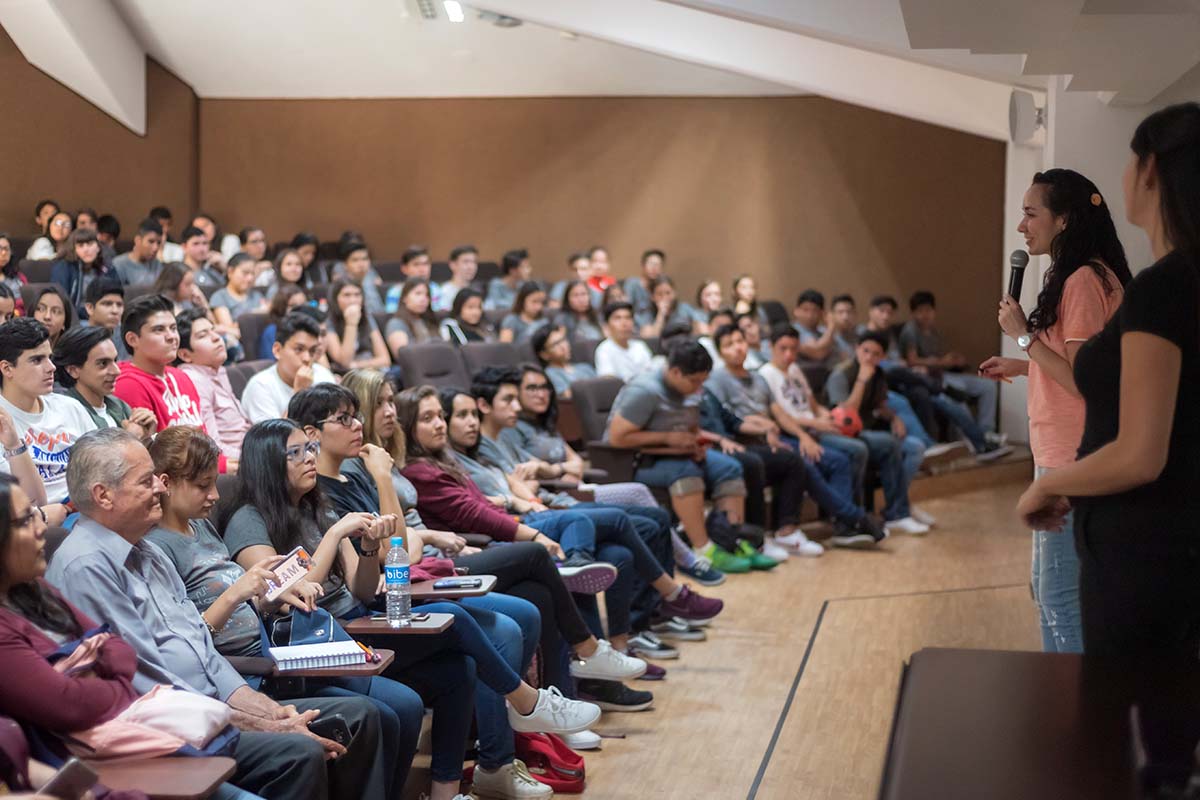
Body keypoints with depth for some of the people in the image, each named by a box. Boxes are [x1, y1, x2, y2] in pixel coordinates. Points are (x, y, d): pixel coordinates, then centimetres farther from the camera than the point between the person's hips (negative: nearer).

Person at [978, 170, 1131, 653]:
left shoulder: (1085, 280, -17)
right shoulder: (1073, 277, 15)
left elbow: (1081, 380, -21)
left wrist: (1023, 335, -15)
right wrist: (1020, 367, 15)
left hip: (1073, 463, -11)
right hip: (1058, 456, 11)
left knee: (1061, 599, -5)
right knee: (1048, 590, 18)